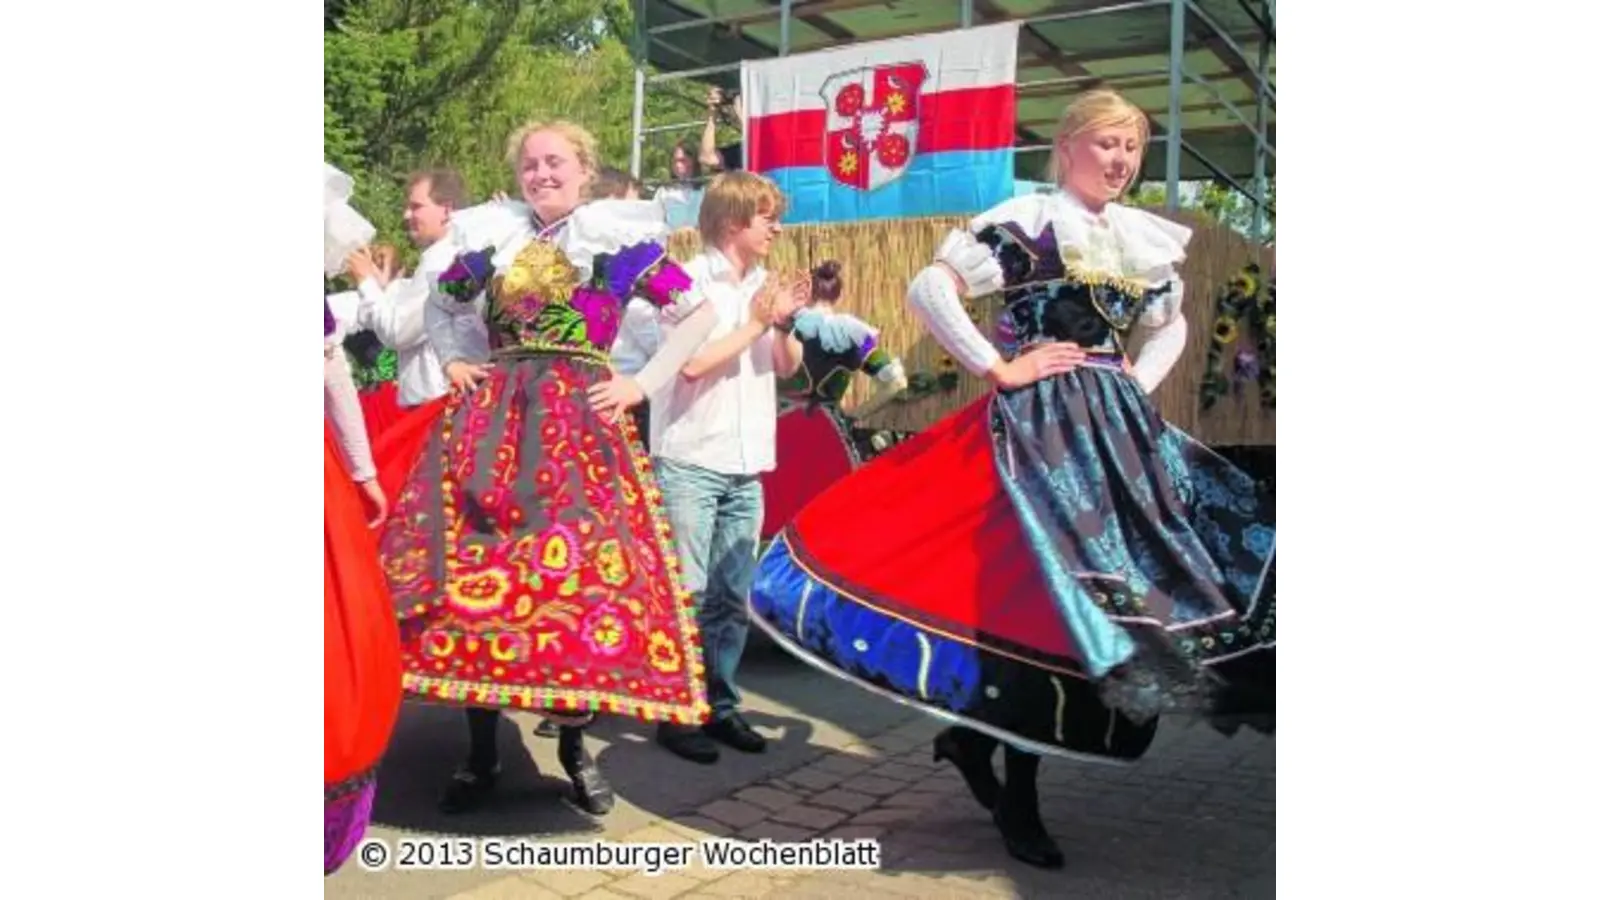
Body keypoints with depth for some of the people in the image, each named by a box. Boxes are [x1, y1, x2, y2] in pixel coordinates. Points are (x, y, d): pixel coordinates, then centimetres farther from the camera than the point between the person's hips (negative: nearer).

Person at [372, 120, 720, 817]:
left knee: (582, 569, -5)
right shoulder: (493, 236, 12)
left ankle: (574, 745, 13)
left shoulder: (620, 239, 3)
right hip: (490, 418, 3)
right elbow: (440, 306, 28)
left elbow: (698, 315, 5)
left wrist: (643, 384, -2)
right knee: (472, 559, -1)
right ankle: (481, 752, 11)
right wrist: (453, 361, 11)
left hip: (580, 423, -2)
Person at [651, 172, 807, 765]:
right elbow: (693, 362, -17)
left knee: (732, 597, 9)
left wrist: (785, 323, -4)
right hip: (691, 463, -6)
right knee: (686, 593, -3)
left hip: (746, 465, 6)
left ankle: (721, 704, 20)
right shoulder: (689, 280, -6)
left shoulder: (763, 284, 12)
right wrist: (757, 323, -10)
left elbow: (787, 368, 15)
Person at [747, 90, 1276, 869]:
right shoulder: (1026, 220, -7)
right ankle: (1017, 799, 12)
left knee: (1109, 589, 6)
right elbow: (928, 288, -15)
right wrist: (997, 369, -15)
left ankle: (977, 736, 22)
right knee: (1043, 588, -6)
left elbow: (1171, 324, 29)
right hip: (1038, 426, -7)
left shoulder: (1149, 239, 13)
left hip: (1117, 428, 7)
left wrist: (1139, 384, 12)